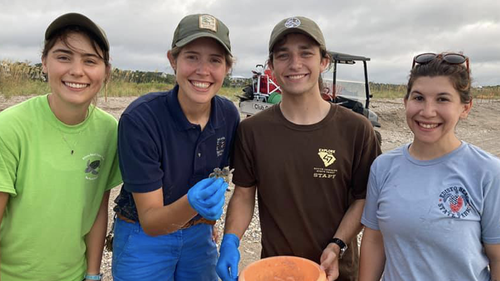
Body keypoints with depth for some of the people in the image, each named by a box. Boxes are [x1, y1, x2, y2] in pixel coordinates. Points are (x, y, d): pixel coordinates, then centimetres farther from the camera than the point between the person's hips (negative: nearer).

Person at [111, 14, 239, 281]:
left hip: (199, 236, 4)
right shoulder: (139, 118, -26)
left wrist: (209, 221, 11)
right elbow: (150, 222, -24)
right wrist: (191, 204, -41)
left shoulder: (228, 115, -13)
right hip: (143, 239, -4)